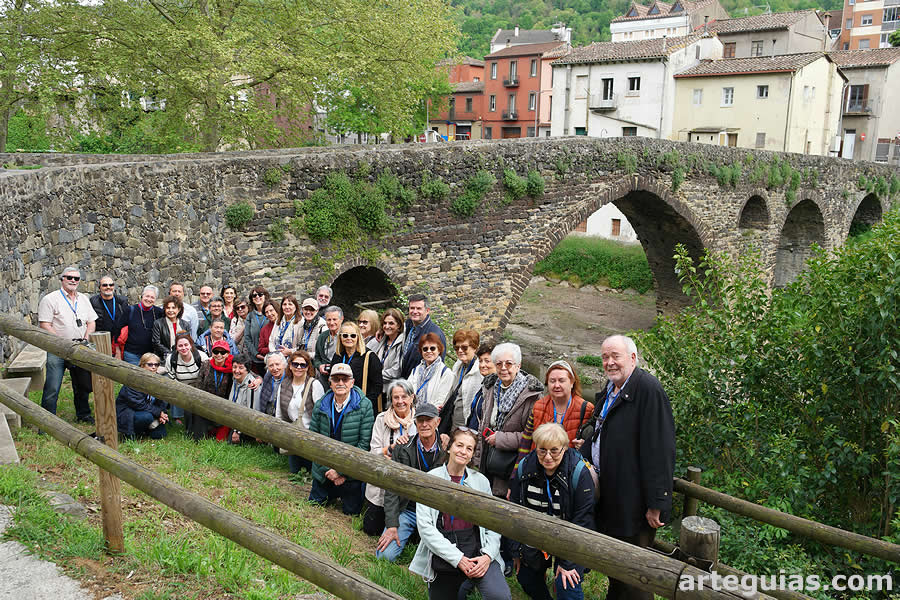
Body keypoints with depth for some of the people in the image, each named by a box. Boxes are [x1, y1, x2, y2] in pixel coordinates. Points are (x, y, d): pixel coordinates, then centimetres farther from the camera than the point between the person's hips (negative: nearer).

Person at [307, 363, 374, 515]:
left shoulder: (364, 405, -13)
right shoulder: (320, 405, -3)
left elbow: (364, 444, -14)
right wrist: (327, 469, -11)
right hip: (323, 471, 3)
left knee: (351, 511, 1)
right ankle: (334, 494, 40)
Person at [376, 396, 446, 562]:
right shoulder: (402, 449, -2)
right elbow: (392, 489, -4)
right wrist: (392, 526, -10)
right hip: (407, 510, 1)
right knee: (384, 555, -15)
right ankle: (409, 535, 16)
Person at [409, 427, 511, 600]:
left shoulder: (481, 481, 7)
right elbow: (425, 526, -8)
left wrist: (488, 555, -11)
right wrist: (458, 559, -12)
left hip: (478, 552, 0)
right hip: (443, 558, 0)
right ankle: (464, 585, 32)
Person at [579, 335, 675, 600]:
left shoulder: (648, 389, -19)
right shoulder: (610, 390, 11)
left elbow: (659, 449, -23)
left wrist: (656, 503, -24)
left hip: (634, 504, -9)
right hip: (608, 498, 9)